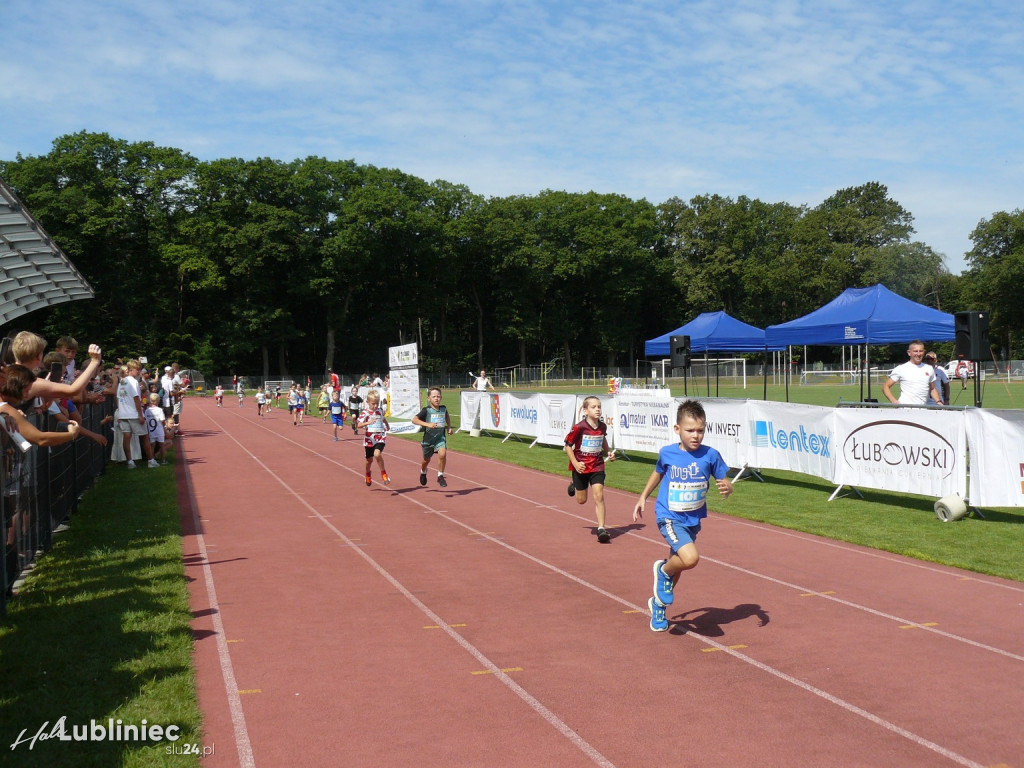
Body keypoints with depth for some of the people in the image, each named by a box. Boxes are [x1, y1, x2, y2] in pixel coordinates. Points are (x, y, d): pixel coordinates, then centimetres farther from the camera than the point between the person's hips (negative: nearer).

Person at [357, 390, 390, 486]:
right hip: (369, 438, -1)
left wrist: (387, 425, 41)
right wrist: (368, 422, -32)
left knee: (377, 454, -25)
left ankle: (383, 473, -7)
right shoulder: (365, 412, -7)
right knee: (369, 459, 12)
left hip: (380, 437, 1)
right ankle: (368, 476, 40)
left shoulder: (380, 411, 6)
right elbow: (359, 424, -17)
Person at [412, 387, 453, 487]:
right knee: (426, 459, 16)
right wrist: (427, 424, -34)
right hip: (428, 438, -2)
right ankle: (423, 473, 50)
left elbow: (447, 416, 24)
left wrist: (449, 427, 13)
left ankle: (440, 476, -6)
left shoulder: (443, 408, -1)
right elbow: (414, 419, -24)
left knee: (442, 454, -24)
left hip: (440, 437, 2)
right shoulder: (426, 410, -14)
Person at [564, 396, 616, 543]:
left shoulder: (602, 426, -3)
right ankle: (573, 484, 46)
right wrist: (575, 463, -19)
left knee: (599, 495, -12)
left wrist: (608, 453, 5)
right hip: (581, 467, -2)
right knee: (581, 500, 12)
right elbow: (568, 445, -9)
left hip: (597, 466, 2)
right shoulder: (579, 427, -18)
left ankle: (601, 528, -7)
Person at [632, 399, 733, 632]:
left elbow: (724, 482, -2)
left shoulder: (710, 455, -9)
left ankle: (658, 603, 44)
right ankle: (663, 570, 6)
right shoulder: (667, 453, -8)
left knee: (677, 565, 17)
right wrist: (643, 497, 17)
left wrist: (727, 488, -25)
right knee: (690, 558, -27)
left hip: (693, 519, 3)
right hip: (669, 517, -3)